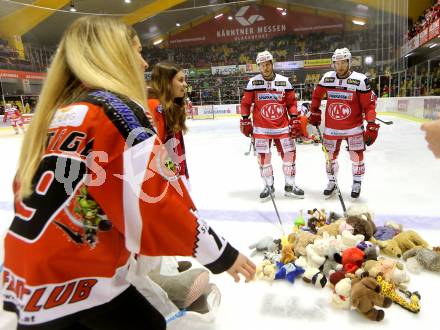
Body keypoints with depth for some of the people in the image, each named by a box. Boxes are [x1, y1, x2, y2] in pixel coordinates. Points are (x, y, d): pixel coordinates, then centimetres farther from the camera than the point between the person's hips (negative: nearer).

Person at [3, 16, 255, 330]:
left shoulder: (59, 112, 6)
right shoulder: (116, 111, -19)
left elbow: (31, 194, 14)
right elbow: (156, 208, -24)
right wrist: (220, 253, -11)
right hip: (74, 284, -8)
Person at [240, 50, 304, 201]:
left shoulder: (284, 81, 3)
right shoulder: (253, 82, 0)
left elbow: (291, 102, 7)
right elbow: (246, 103, 4)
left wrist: (295, 120, 0)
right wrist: (245, 121, 0)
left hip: (282, 126, 1)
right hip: (261, 128, -1)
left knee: (289, 153, 2)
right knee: (263, 157, 1)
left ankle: (290, 185, 17)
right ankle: (268, 186, 19)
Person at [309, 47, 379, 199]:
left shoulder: (360, 80, -13)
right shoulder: (327, 78, -3)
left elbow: (369, 104, -12)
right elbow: (316, 95, 14)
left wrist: (372, 125, -17)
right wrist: (314, 113, 13)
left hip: (354, 127, -2)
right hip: (331, 128, 3)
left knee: (357, 156, 5)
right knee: (330, 155, 11)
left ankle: (357, 183, 26)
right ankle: (331, 182, 31)